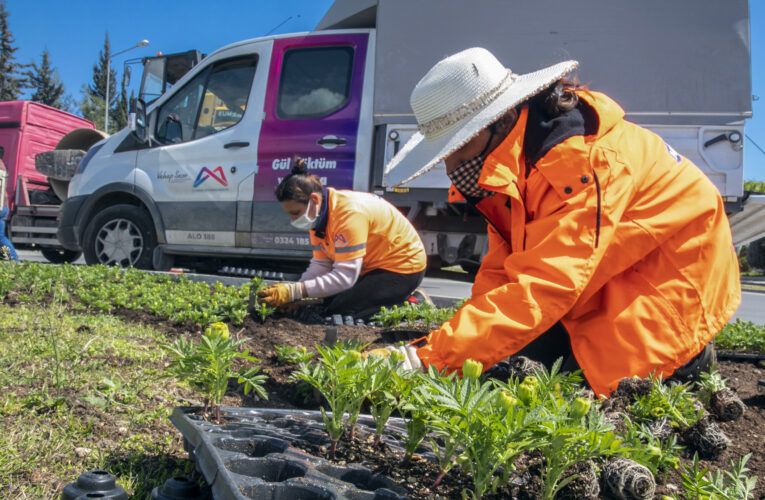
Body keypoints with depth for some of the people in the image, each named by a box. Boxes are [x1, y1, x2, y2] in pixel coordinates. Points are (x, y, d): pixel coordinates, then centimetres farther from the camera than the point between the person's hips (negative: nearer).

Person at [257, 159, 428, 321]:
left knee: (340, 311, -16)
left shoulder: (350, 213, -33)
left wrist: (293, 292, -35)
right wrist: (291, 293, -19)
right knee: (329, 303, 9)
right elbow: (321, 265, -4)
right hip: (372, 266, 10)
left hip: (402, 267, -10)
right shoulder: (317, 213, -4)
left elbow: (344, 277, -34)